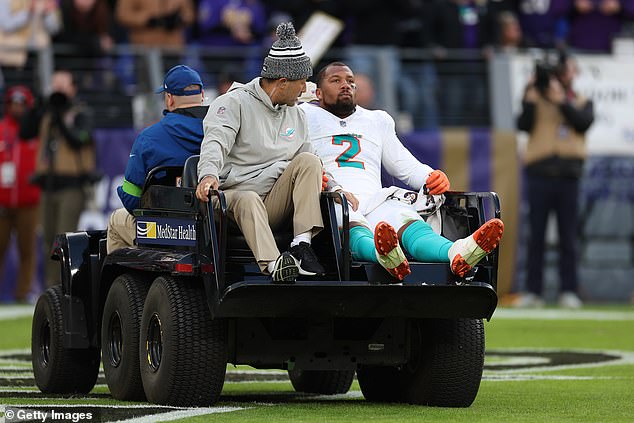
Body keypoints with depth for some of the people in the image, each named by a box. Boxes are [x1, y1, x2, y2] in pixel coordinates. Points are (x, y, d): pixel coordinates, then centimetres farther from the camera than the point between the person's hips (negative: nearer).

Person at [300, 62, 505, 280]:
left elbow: (406, 166, 30)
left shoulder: (378, 120, 36)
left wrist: (431, 178, 5)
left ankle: (456, 254, -66)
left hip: (375, 199, 3)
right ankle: (383, 254, -77)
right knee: (354, 230, -41)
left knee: (407, 221, -33)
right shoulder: (307, 116, 23)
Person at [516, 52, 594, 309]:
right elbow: (523, 125, -2)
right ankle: (532, 291, 0)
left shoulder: (582, 103, 15)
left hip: (568, 175, 1)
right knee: (536, 237, -1)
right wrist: (529, 101, -15)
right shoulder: (537, 98, 12)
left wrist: (561, 100, -12)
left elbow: (584, 123, -5)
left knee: (568, 239, 0)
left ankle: (569, 292, 2)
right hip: (539, 173, -1)